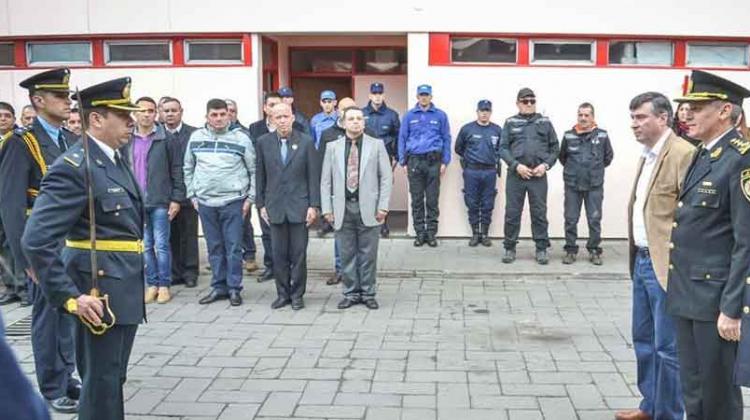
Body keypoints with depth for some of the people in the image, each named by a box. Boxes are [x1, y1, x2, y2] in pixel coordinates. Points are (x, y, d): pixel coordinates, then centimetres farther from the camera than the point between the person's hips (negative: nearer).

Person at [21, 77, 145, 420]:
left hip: (125, 289, 9)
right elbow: (36, 240, -24)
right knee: (102, 383, 3)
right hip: (100, 292, -9)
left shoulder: (116, 160, 10)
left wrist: (133, 283, 17)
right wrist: (69, 297, -24)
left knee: (113, 378, 19)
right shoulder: (74, 166, -18)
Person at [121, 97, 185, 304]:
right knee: (145, 246, 8)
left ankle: (164, 285, 9)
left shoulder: (166, 140, -1)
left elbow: (176, 171, -1)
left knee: (161, 245, 0)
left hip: (160, 202, -3)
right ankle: (152, 284, 16)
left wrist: (176, 199, -6)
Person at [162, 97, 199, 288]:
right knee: (170, 236, 7)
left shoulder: (193, 134, -2)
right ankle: (175, 272, 17)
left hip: (187, 193, -2)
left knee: (189, 235, 6)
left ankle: (190, 272, 16)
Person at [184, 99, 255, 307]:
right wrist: (192, 195, 9)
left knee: (233, 247, 0)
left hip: (233, 201, -3)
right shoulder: (196, 137, 6)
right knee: (214, 247, 10)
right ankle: (219, 287, 20)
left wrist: (250, 197, -3)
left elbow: (254, 170, 1)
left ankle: (234, 288, 9)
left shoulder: (241, 138, -2)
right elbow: (188, 168, 14)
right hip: (205, 202, 3)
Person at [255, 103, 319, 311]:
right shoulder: (263, 142, 3)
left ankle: (297, 294, 15)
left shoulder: (306, 142, -2)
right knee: (279, 254, 6)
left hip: (299, 206, -1)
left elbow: (313, 176, -1)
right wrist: (261, 204, 4)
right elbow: (261, 176, 7)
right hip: (275, 207, 2)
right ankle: (283, 293, 18)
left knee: (298, 254, 3)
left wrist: (313, 205, -6)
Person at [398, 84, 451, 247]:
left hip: (433, 161, -1)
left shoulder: (440, 115, 4)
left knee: (432, 200, 3)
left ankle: (431, 233, 11)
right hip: (414, 160, 1)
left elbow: (446, 139, 5)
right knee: (417, 199, 5)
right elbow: (402, 138, 8)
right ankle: (420, 233, 13)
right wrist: (403, 162, 2)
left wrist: (445, 162, -1)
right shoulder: (409, 116, 7)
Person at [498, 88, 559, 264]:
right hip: (516, 175, 0)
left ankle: (541, 249, 12)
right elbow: (503, 148, 1)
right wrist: (516, 165, -11)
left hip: (538, 176, 0)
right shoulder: (510, 123, 7)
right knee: (512, 213, 3)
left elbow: (555, 148, 9)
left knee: (539, 213, 3)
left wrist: (546, 165, -6)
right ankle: (510, 248, 13)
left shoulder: (545, 122, 10)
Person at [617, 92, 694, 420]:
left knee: (668, 347, 1)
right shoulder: (646, 156, 14)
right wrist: (635, 255, 17)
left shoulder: (683, 154, -16)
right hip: (642, 260, 9)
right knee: (643, 340, 19)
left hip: (667, 265, -9)